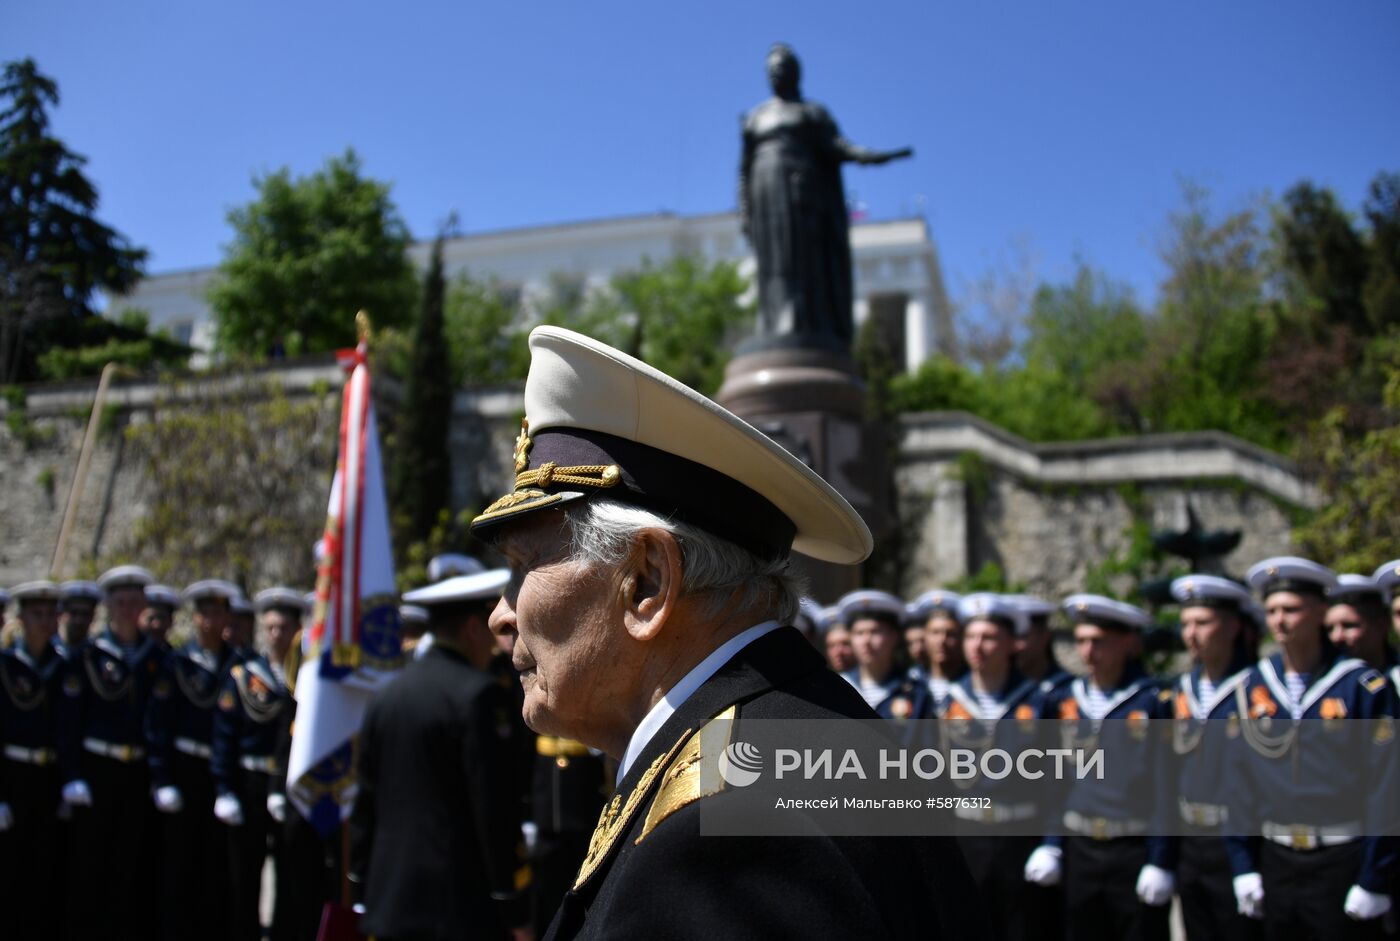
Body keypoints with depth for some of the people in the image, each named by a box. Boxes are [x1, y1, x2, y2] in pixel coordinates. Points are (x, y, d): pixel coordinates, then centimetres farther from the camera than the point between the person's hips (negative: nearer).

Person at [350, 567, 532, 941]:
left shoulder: (386, 696, 8)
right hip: (464, 909, -7)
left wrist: (364, 888, 20)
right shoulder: (477, 695, -12)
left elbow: (365, 802, 12)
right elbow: (496, 809, -14)